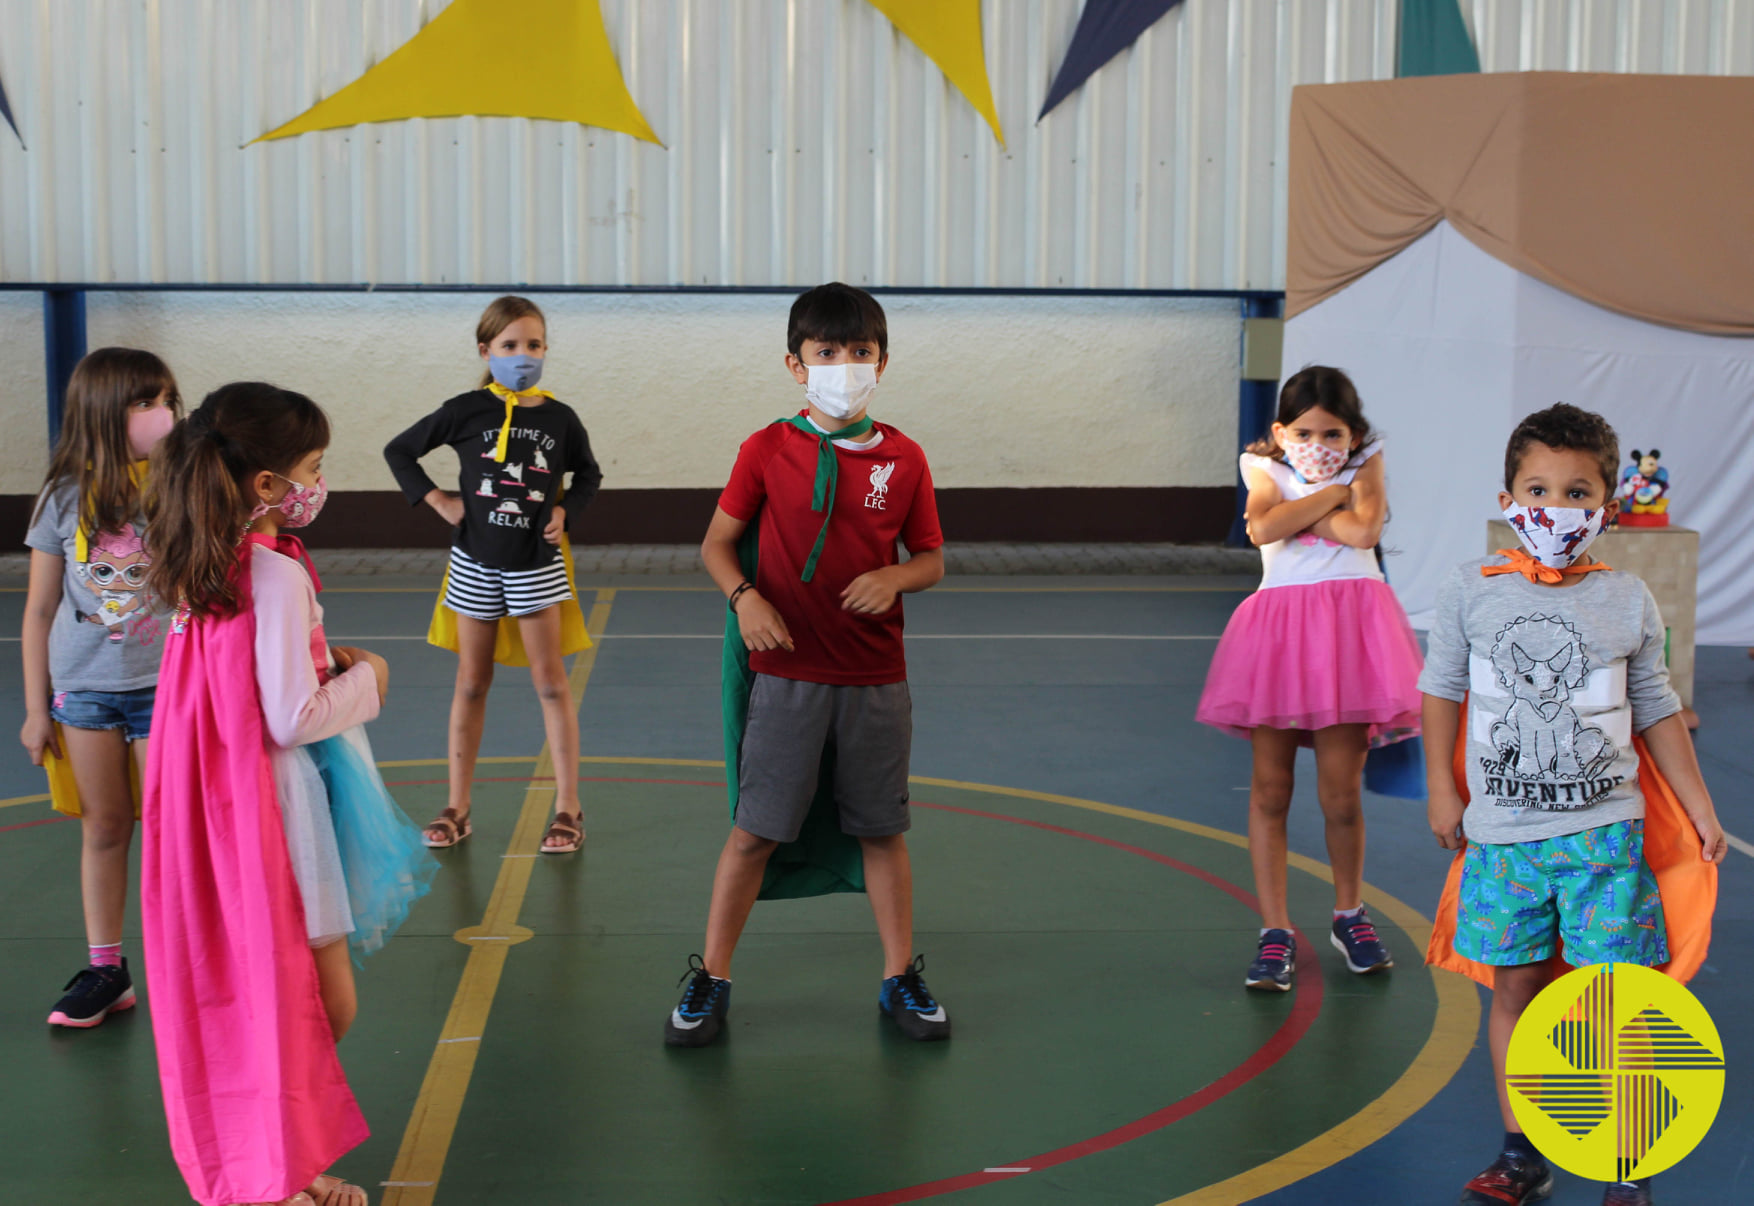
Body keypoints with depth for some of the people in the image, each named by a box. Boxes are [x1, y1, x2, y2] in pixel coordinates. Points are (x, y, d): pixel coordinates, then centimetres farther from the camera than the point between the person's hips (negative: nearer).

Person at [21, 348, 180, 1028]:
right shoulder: (66, 499, -3)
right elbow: (40, 609, 4)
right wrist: (36, 708, 5)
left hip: (164, 684, -1)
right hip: (84, 688, 2)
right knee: (103, 828, 10)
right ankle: (105, 971, 21)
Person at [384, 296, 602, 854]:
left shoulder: (559, 418, -2)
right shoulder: (467, 410, -6)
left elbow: (588, 474, 16)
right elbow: (398, 451, 3)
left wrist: (565, 512, 0)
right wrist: (438, 500, -4)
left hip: (537, 562, 0)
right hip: (475, 562, 0)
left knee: (550, 682, 0)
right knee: (471, 685, 8)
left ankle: (568, 806, 5)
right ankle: (457, 808, 16)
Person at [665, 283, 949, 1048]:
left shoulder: (903, 460, 1)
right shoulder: (767, 452, -3)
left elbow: (931, 560, 8)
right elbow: (716, 544, 2)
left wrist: (894, 579, -14)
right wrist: (744, 597, -16)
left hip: (876, 678, 2)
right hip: (786, 675, -2)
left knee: (882, 830, 11)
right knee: (756, 829, 2)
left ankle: (900, 978, 24)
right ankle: (711, 978, 15)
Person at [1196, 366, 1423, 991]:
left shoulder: (1364, 468, 9)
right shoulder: (1265, 472, 9)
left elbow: (1362, 531, -11)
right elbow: (1262, 527, -13)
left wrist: (1296, 511, -4)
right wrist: (1331, 493, -5)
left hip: (1347, 624, -1)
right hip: (1280, 628, 1)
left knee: (1341, 794, 2)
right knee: (1269, 790, 2)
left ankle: (1349, 915, 26)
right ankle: (1275, 932, 10)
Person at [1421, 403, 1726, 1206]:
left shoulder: (1627, 602, 2)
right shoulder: (1472, 591, 1)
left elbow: (1657, 713, 9)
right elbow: (1443, 690, 8)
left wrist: (1699, 810, 9)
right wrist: (1442, 790, 5)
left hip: (1601, 829, -1)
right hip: (1502, 831, 1)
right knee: (1513, 987, 7)